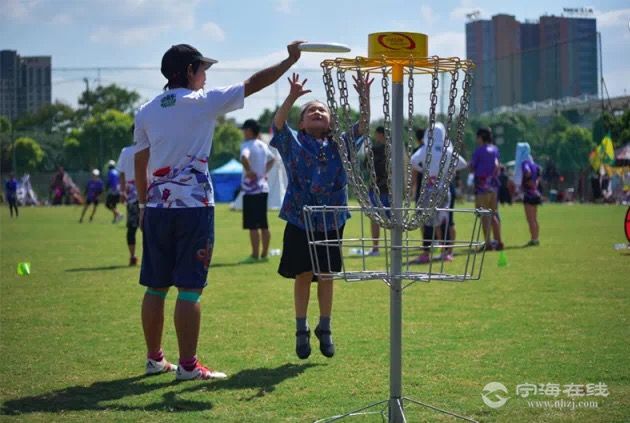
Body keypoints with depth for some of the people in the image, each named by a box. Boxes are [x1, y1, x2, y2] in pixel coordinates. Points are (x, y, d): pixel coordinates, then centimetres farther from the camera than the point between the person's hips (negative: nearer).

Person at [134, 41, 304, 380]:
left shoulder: (145, 112, 9)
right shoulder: (203, 102, -4)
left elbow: (140, 165, 12)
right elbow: (254, 83, 0)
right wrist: (290, 60, 8)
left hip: (156, 208, 5)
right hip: (193, 207, -5)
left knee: (155, 287, 10)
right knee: (189, 289, -3)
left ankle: (154, 358, 18)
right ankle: (188, 365, -2)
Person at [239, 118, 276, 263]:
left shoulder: (247, 145, -13)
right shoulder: (263, 145, 13)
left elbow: (244, 157, -35)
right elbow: (272, 159, 31)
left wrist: (249, 171, -23)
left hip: (251, 190, -8)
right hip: (263, 188, 8)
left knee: (253, 225, -5)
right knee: (263, 225, 11)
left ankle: (255, 255, -5)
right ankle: (264, 254, 14)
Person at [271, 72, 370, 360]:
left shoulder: (339, 145, 8)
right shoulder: (293, 143, 1)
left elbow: (362, 127, -5)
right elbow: (278, 123, -16)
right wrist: (292, 97, -32)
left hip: (331, 222, 2)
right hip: (300, 220, -2)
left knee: (326, 277, 7)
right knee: (303, 276, 2)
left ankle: (325, 330, 21)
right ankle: (301, 330, 14)